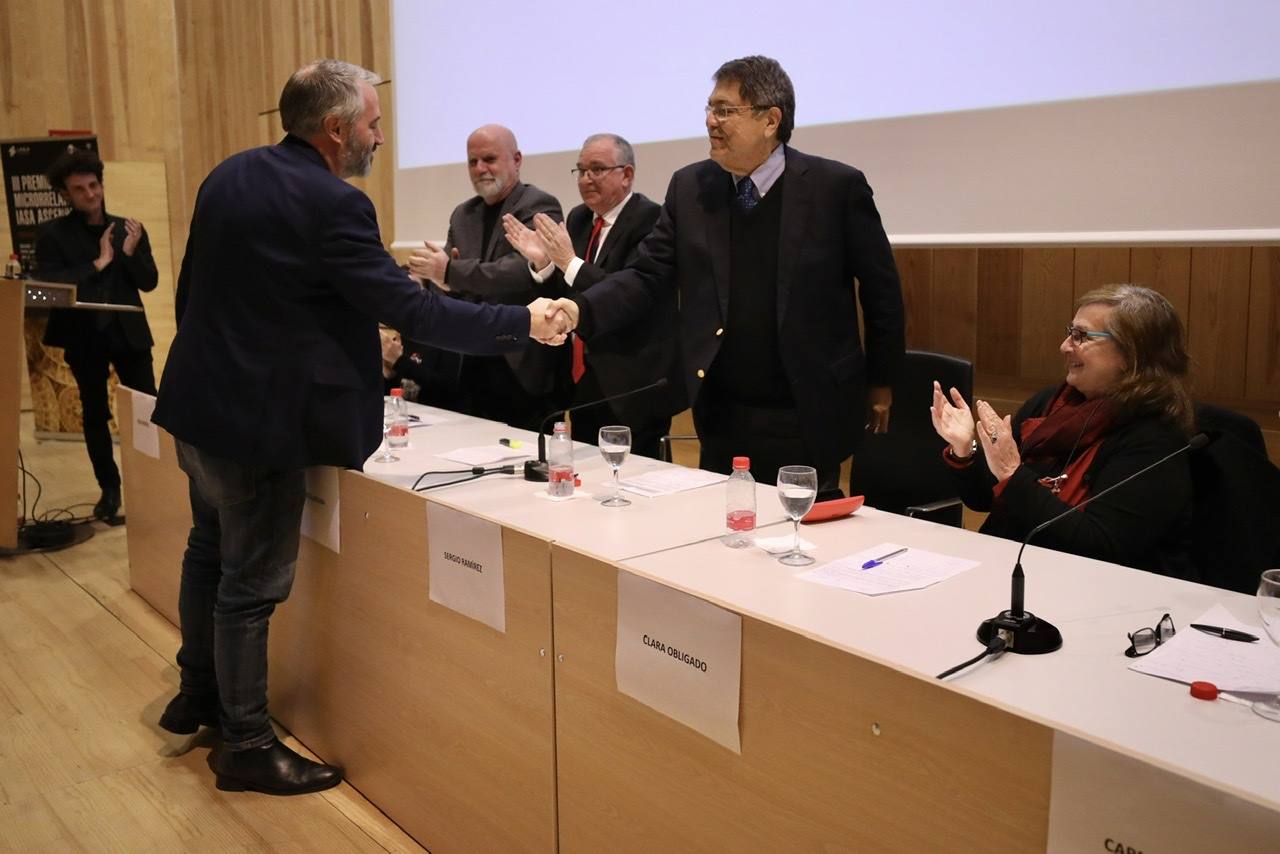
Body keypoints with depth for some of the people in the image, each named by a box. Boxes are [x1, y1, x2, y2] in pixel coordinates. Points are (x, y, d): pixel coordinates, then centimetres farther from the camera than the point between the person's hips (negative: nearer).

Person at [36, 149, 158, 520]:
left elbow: (149, 282, 2)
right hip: (85, 336, -1)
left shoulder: (128, 229, 5)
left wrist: (131, 253, -15)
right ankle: (110, 489, 17)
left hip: (129, 333, 1)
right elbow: (51, 286, -12)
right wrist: (98, 263, -16)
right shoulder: (53, 234, -2)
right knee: (95, 415, 8)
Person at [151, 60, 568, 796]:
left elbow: (194, 285, 14)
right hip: (257, 418, -9)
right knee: (253, 583, 2)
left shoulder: (229, 175, 6)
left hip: (201, 402, 10)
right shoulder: (330, 203, -21)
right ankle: (247, 745, 18)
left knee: (211, 550, 24)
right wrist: (522, 323, -15)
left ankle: (199, 693, 43)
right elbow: (411, 309, -22)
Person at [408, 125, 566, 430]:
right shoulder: (463, 215, 15)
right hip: (474, 364, 6)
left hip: (525, 367, -6)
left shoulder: (539, 207, -7)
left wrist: (450, 272, -25)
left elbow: (524, 271, -22)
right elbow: (447, 274, 11)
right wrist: (434, 273, -13)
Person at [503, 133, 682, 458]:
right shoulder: (578, 218, 10)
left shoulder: (650, 220, -13)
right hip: (584, 381, 7)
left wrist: (570, 262, -23)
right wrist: (543, 262, -8)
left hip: (632, 388, -7)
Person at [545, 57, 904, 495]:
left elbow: (880, 289, 0)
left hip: (805, 417, -3)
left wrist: (880, 382, 6)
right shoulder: (689, 187, 2)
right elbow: (648, 276, -1)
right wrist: (581, 309, -18)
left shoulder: (836, 186, -8)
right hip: (722, 415, 4)